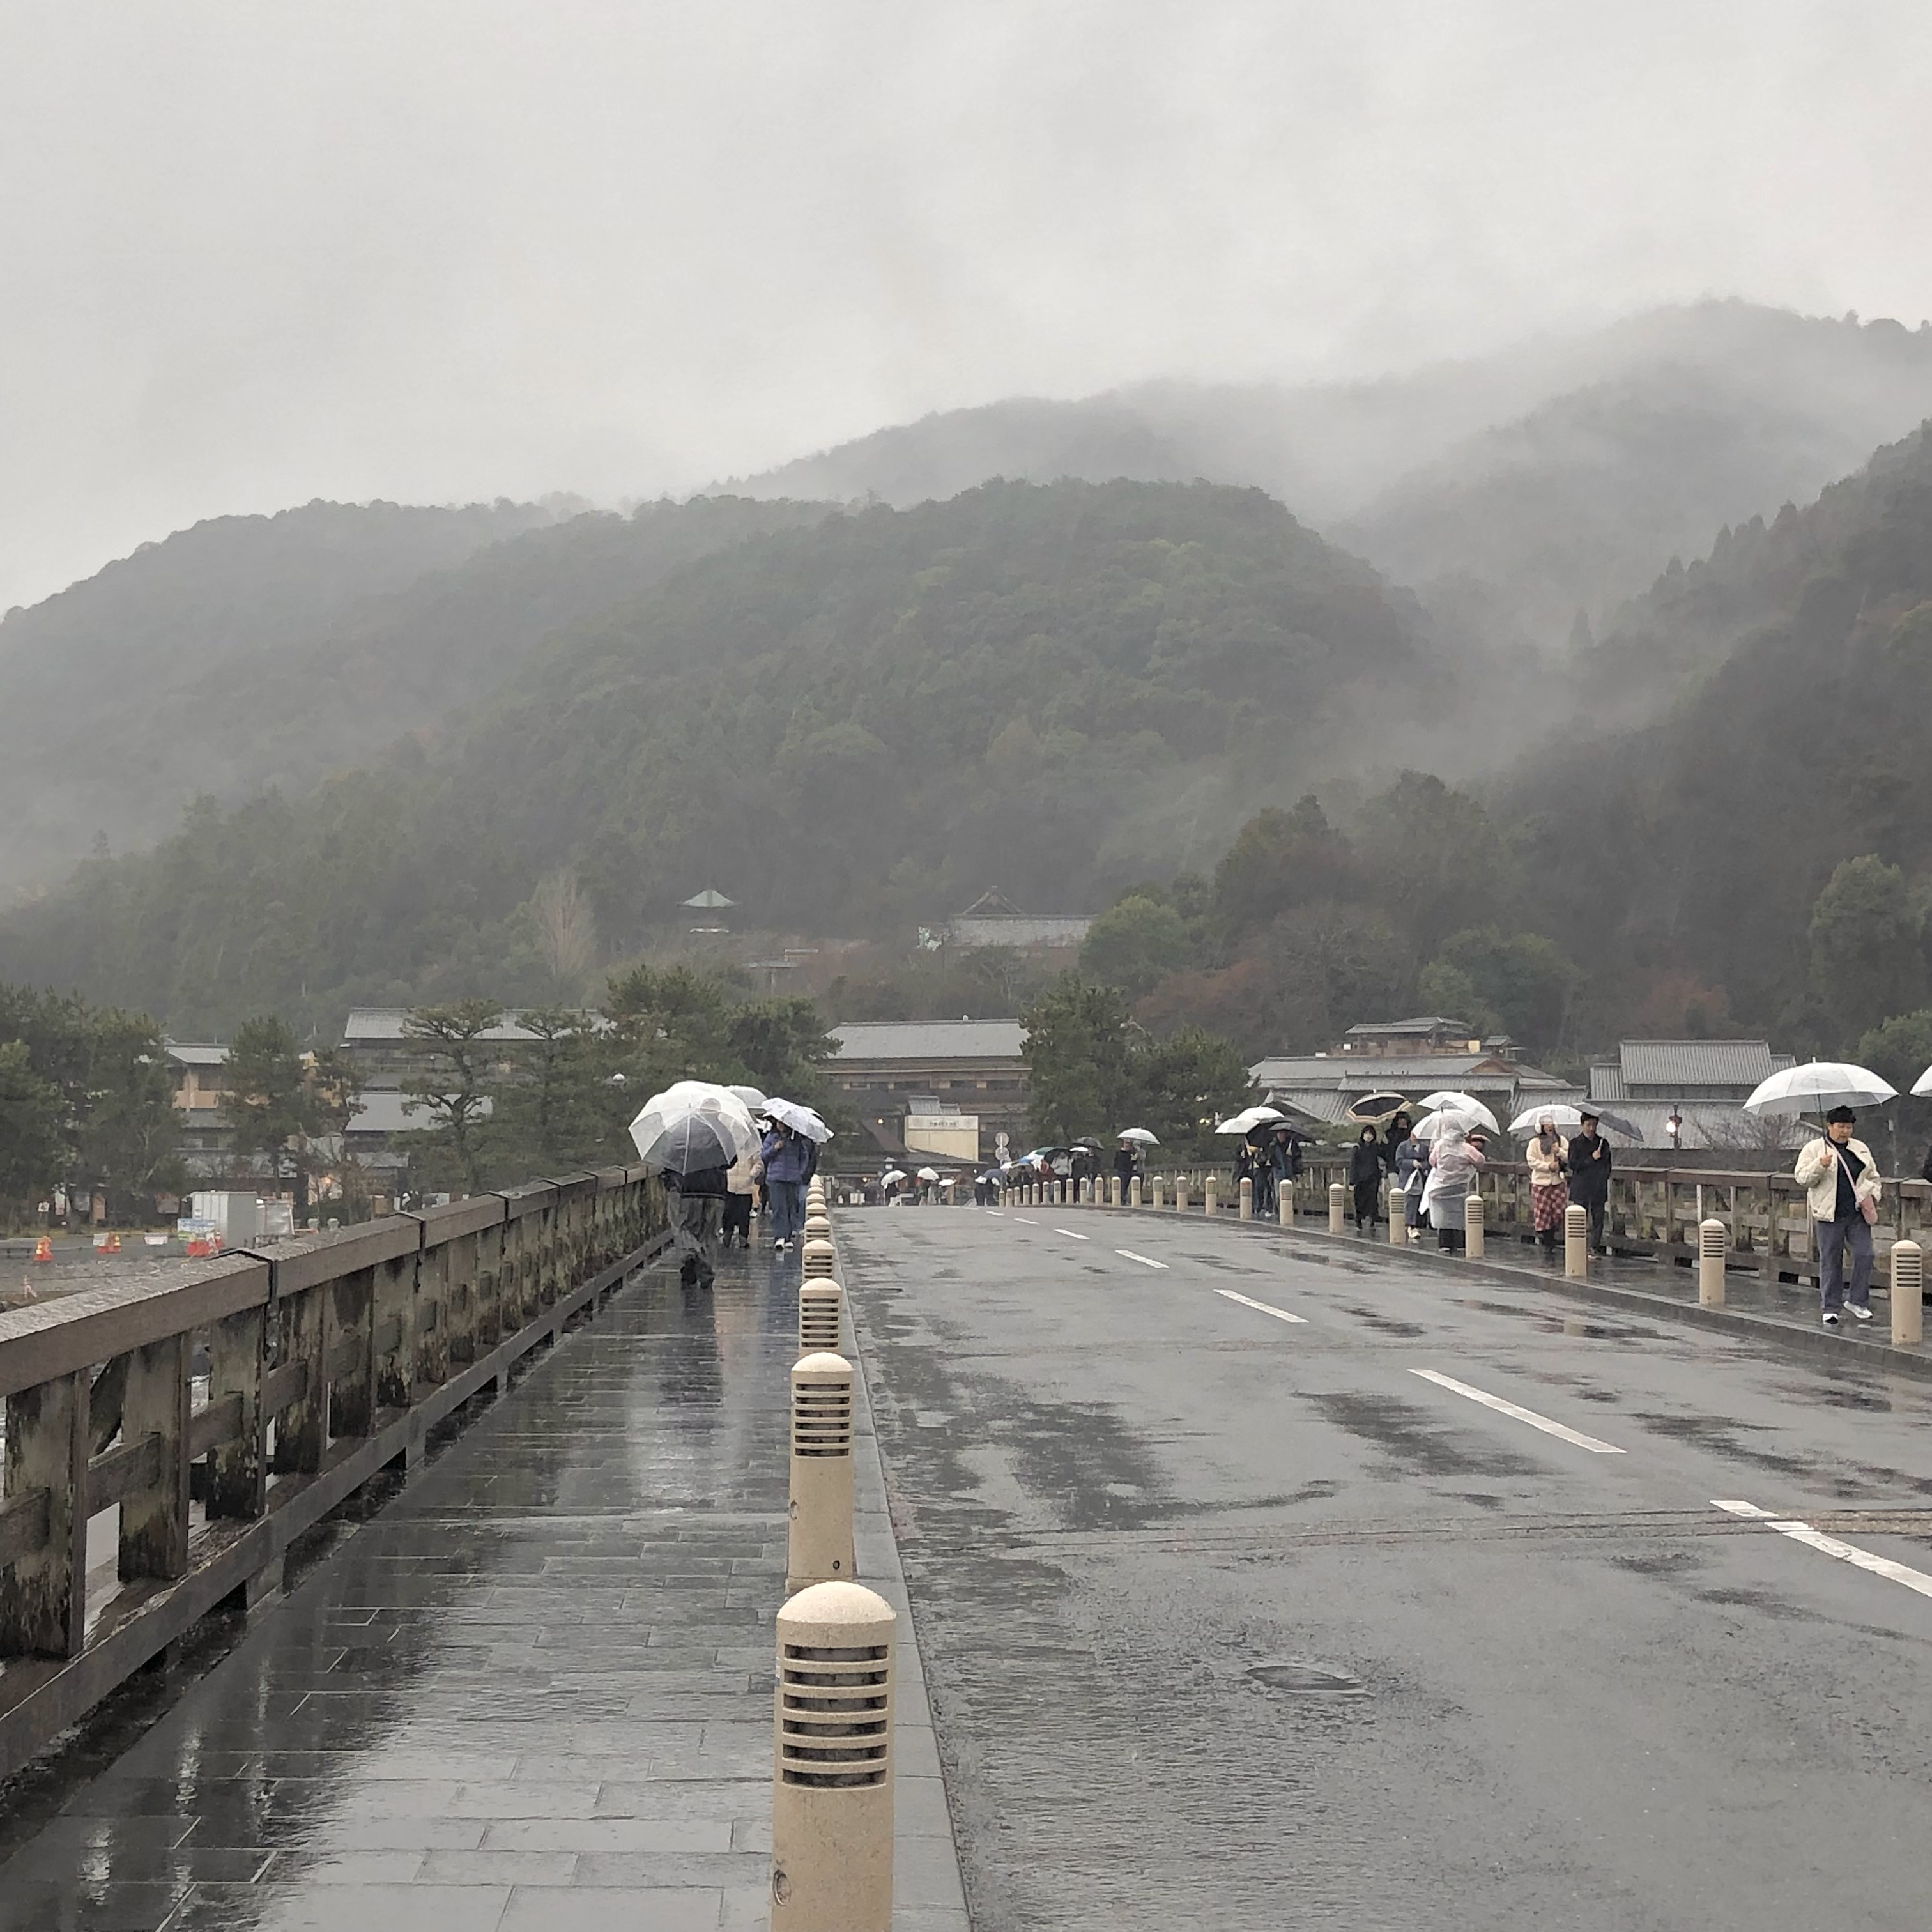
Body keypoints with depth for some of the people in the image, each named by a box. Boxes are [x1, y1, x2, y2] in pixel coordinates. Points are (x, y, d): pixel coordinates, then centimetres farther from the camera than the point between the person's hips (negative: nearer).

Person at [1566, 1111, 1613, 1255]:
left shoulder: (1603, 1143, 9)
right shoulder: (1575, 1143, 2)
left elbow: (1607, 1165, 12)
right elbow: (1573, 1164, -5)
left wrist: (1603, 1179, -1)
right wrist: (1591, 1159, -12)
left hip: (1599, 1188, 2)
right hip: (1581, 1188, -2)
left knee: (1598, 1218, 0)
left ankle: (1595, 1247, 5)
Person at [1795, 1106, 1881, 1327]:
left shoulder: (1861, 1149, 14)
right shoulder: (1813, 1149, 0)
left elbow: (1873, 1176, 22)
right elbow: (1802, 1178, -6)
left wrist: (1873, 1195, 4)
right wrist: (1820, 1166, -22)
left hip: (1857, 1213, 3)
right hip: (1829, 1215, -3)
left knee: (1864, 1255, -4)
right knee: (1830, 1261, 1)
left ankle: (1858, 1301, 12)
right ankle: (1831, 1308, 8)